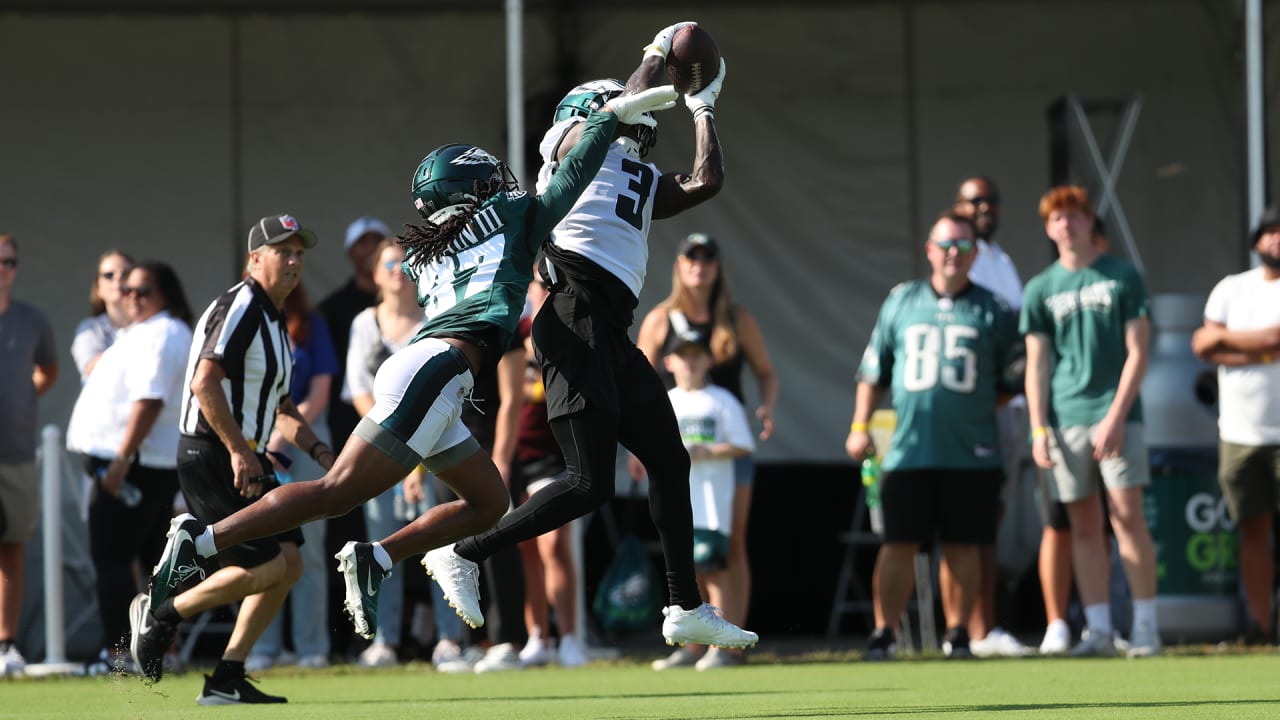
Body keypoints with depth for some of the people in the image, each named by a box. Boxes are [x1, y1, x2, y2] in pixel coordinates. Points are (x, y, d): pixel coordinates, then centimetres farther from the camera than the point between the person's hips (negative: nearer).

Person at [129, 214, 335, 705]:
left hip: (245, 458, 10)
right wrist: (239, 453, -25)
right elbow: (204, 383, -23)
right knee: (267, 567, -15)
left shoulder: (275, 322, 20)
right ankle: (162, 613, 1)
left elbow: (280, 407, 29)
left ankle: (226, 680, 7)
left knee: (287, 562, 3)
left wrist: (319, 451, 15)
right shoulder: (239, 306, -12)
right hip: (211, 457, -10)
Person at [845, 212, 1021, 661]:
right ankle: (886, 631, 1)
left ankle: (958, 631, 13)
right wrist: (860, 426, 8)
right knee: (898, 543, -4)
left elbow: (1012, 378, 12)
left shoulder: (993, 312, 6)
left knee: (962, 546, 4)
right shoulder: (900, 302, 10)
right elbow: (873, 370, 14)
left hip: (970, 453, 0)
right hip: (908, 451, 0)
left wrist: (977, 405, 3)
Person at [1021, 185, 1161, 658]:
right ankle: (1098, 630, 3)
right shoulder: (1040, 290, 10)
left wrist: (1116, 416, -10)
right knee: (1084, 525, 2)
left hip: (1116, 413, -3)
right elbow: (1037, 364, 9)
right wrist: (1039, 430, -1)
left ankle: (1146, 626, -6)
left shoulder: (1123, 278, 3)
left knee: (1127, 514, -9)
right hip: (1066, 419, 3)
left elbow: (1138, 352, -1)